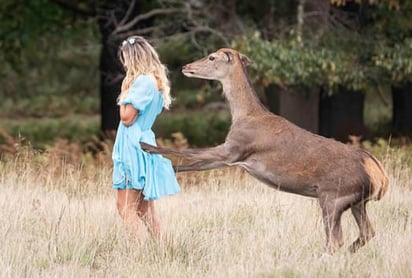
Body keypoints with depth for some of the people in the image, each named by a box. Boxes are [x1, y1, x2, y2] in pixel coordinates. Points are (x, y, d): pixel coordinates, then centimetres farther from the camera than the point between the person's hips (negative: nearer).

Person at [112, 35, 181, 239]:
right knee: (145, 210, 11)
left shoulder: (143, 81, -15)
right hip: (145, 143, 10)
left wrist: (124, 91, -5)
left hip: (133, 146, -10)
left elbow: (127, 117, -15)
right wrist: (128, 90, 11)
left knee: (126, 208, -10)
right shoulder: (155, 81, 13)